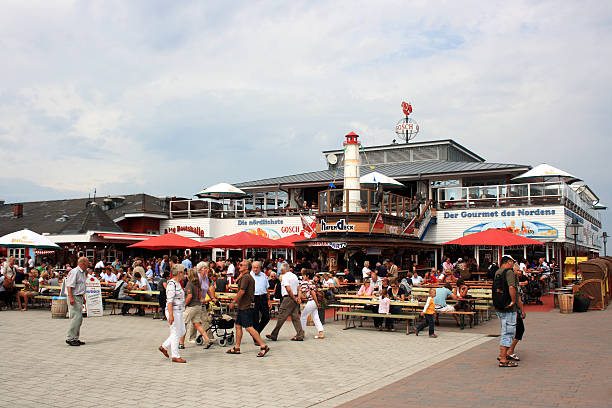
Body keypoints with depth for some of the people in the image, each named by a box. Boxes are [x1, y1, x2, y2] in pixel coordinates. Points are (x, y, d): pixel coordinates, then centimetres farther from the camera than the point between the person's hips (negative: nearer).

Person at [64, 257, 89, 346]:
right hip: (74, 297, -10)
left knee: (79, 319, 11)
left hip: (80, 297, 10)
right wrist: (71, 298, -25)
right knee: (76, 317, -13)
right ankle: (70, 338, -8)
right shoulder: (75, 272, -13)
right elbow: (69, 286, -20)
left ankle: (75, 338, 18)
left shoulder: (83, 272, 16)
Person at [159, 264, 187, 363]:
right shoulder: (171, 284, -16)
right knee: (175, 333, -2)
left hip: (179, 312, 10)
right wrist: (171, 315, -25)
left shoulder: (178, 283, 13)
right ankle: (175, 356, 7)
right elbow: (169, 301, -21)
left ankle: (164, 347, 23)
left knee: (182, 331, 14)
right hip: (173, 311, -10)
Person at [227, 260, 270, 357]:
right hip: (242, 306, 11)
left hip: (245, 307, -11)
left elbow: (241, 291, -19)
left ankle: (263, 346, -13)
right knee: (238, 326, 14)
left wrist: (233, 302, -13)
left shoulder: (246, 277, -15)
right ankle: (236, 348, 20)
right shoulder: (249, 277, 17)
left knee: (249, 328, -12)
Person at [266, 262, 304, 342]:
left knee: (281, 317, -2)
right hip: (294, 298, 8)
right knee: (295, 317, 8)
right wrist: (298, 298, 3)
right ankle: (300, 335, 4)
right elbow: (297, 288, 13)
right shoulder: (294, 276, 15)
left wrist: (294, 298, -11)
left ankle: (274, 335, 5)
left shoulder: (285, 276, -11)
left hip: (288, 298, -8)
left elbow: (288, 289, -19)